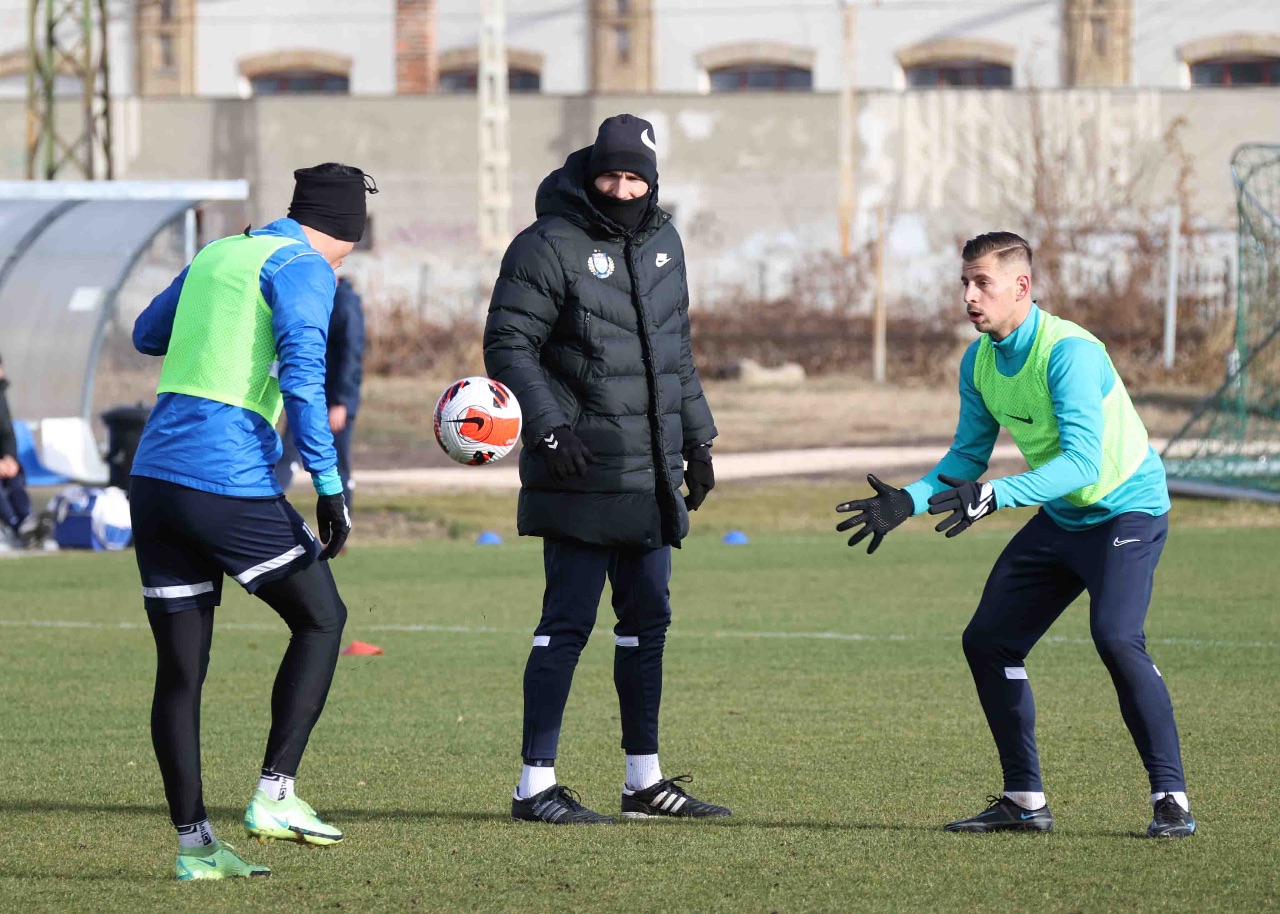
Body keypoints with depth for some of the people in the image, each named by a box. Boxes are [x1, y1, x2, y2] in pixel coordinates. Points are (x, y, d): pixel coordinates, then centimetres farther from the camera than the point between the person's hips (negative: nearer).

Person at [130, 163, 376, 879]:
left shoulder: (216, 256, 19)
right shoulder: (304, 270, -3)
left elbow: (147, 335, 35)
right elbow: (302, 378, -16)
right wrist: (330, 487, -15)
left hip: (155, 478, 7)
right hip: (231, 486, -7)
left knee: (180, 672, 7)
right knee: (322, 619, 11)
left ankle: (194, 844, 7)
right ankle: (275, 794, 3)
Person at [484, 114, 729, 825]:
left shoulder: (661, 241, 14)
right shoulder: (550, 246, -10)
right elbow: (508, 344, -12)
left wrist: (697, 440, 22)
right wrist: (550, 426, -23)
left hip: (652, 474, 8)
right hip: (582, 474, -8)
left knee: (648, 620, 12)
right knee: (568, 621, -9)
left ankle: (644, 780, 20)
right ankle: (536, 785, -7)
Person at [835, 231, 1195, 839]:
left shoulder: (1068, 352, -26)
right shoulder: (978, 361, -2)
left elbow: (1082, 460, -34)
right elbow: (968, 456, 8)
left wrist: (995, 496, -43)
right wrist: (906, 502, -7)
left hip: (1126, 509, -8)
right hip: (1061, 517, 9)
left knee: (1115, 635, -28)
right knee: (987, 641, 5)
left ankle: (1171, 798, -21)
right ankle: (1025, 801, 15)